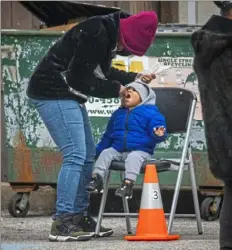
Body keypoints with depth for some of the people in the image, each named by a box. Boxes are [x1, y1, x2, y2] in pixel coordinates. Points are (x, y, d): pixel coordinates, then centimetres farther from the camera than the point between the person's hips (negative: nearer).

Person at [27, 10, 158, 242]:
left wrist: (133, 78, 10)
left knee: (87, 157, 12)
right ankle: (61, 224, -17)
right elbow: (79, 79, -22)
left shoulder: (109, 34, 6)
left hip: (69, 95, 10)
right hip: (53, 92, -10)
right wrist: (115, 89, -12)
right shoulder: (95, 33, -24)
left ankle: (80, 217, 17)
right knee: (75, 155, -15)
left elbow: (101, 71, 20)